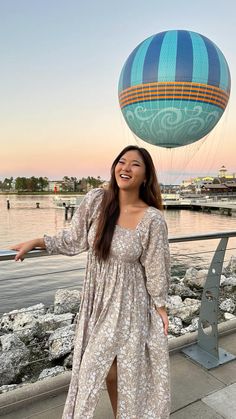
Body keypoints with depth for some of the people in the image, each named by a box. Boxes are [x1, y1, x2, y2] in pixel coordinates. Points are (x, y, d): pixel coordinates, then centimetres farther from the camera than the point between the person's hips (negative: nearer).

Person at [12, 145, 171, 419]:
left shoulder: (152, 219, -19)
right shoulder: (95, 200, -11)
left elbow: (155, 267, -9)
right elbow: (75, 240, 1)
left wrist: (160, 306, 0)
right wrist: (35, 242, 3)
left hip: (130, 302, -3)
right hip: (97, 298, 3)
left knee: (130, 367, 14)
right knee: (106, 367, 20)